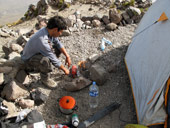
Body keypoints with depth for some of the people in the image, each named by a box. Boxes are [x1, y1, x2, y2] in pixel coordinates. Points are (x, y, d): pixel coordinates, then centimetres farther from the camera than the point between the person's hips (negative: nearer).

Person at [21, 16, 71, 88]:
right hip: (29, 59, -8)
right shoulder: (42, 41, -38)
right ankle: (45, 79, -10)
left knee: (58, 48, 0)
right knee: (46, 61, -38)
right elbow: (53, 59, -28)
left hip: (39, 52, 8)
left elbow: (58, 43, 2)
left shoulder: (49, 31, -15)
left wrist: (67, 56, -4)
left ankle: (49, 65, 13)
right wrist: (64, 69, -14)